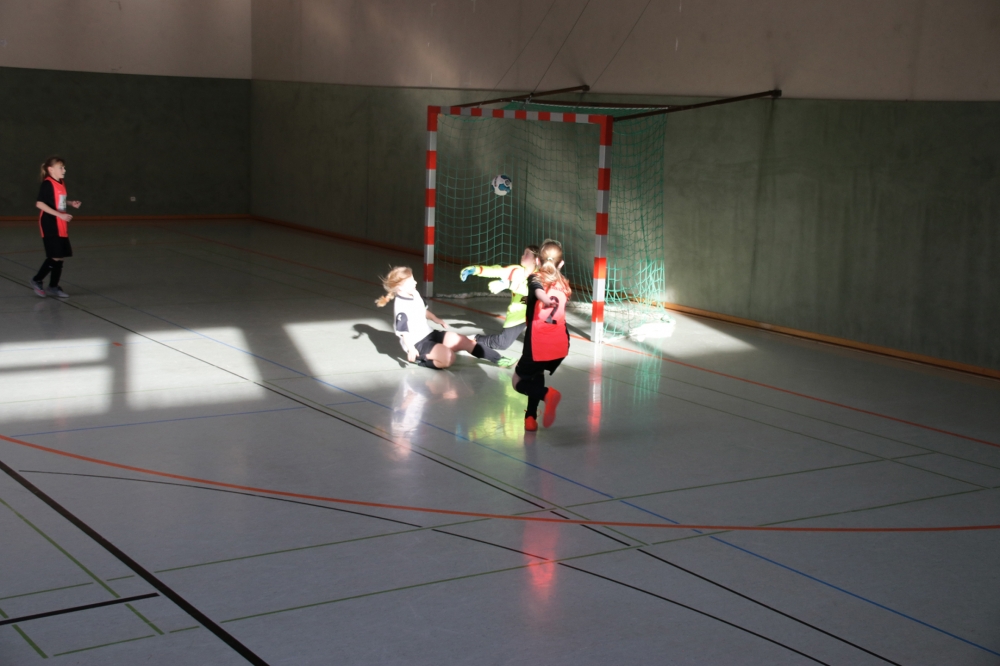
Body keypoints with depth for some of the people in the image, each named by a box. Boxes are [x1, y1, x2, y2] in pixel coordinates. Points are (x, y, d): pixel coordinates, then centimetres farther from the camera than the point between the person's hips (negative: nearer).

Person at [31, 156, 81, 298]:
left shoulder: (62, 183, 10)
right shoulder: (47, 184, -15)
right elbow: (39, 204, -22)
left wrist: (71, 203, 9)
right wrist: (59, 214, -25)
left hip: (61, 226, 8)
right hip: (50, 226, -8)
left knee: (60, 256, 9)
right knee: (55, 256, -8)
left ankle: (53, 287, 18)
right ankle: (37, 281, 8)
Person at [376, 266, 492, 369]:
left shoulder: (415, 294, 4)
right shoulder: (401, 307, -23)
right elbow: (403, 331, -23)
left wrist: (436, 320, 15)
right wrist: (411, 349, -28)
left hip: (429, 334, 9)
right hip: (417, 343, -9)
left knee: (462, 341, 3)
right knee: (449, 357, -28)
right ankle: (421, 359, -9)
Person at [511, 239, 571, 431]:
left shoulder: (535, 278, 0)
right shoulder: (563, 283, 13)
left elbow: (540, 293, -24)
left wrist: (547, 301, -42)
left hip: (538, 344, -5)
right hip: (561, 343, 5)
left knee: (518, 382, 12)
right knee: (536, 375, 30)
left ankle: (548, 394, -16)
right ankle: (531, 418, 27)